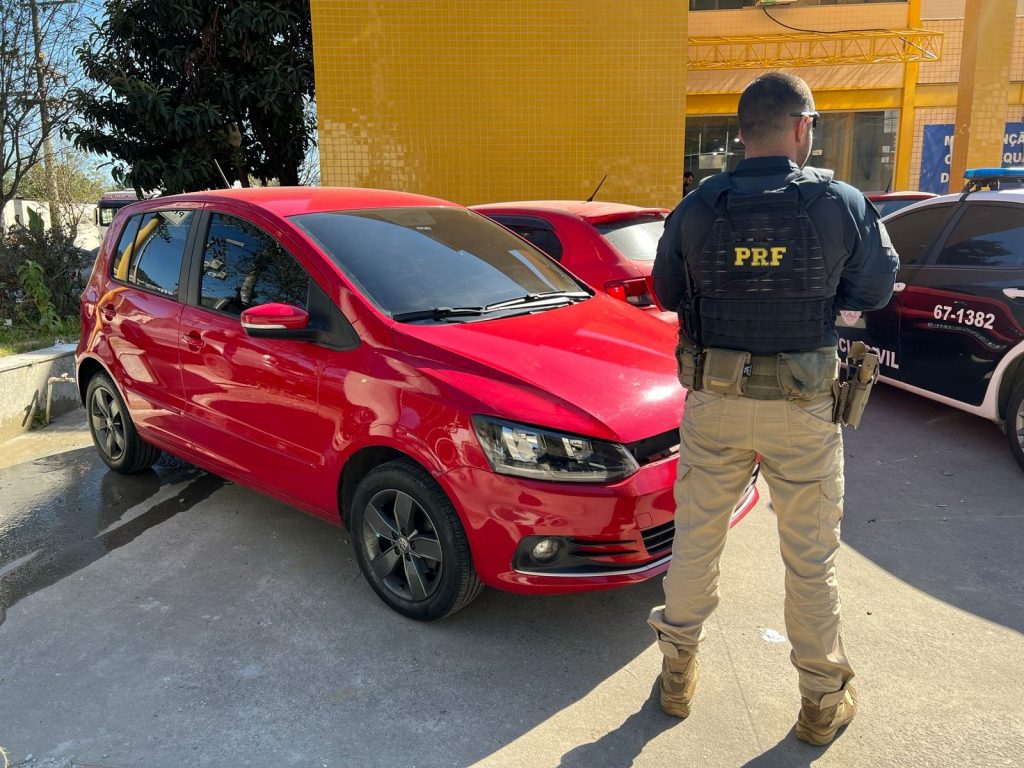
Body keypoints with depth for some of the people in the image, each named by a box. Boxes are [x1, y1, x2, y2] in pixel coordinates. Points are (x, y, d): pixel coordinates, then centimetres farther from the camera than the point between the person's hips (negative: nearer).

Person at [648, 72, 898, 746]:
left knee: (696, 536, 16)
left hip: (713, 398, 2)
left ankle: (678, 671, 32)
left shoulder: (696, 208, -5)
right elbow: (876, 289, 3)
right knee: (811, 556, 13)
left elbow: (668, 293, 7)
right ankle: (823, 700, 30)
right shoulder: (840, 204, -10)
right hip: (805, 409, -1)